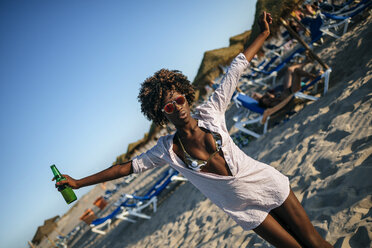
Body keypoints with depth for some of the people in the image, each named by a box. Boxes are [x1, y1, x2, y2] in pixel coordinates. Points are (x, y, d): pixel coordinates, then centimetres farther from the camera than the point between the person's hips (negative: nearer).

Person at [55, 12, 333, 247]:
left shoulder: (210, 112, -9)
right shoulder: (166, 150, -9)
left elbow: (236, 70, -4)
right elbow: (127, 167, -4)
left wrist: (263, 34, 0)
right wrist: (78, 183, -3)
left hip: (270, 185, 0)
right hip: (248, 210, 0)